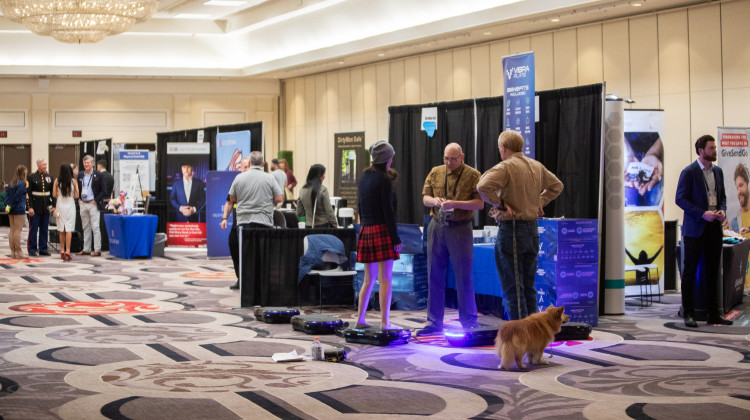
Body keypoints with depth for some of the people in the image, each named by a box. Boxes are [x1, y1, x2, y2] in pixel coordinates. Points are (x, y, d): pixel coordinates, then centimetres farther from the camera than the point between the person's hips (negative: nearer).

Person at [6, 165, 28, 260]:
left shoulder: (10, 184, 12)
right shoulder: (22, 183, -10)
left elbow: (7, 195, 7)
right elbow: (17, 196, -14)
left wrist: (7, 205, 0)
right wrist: (11, 206, -6)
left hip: (11, 210, 7)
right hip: (19, 209, -7)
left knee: (12, 230, 9)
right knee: (18, 230, -7)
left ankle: (12, 252, 11)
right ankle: (18, 252, -6)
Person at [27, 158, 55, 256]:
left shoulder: (49, 177, 10)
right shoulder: (31, 177, -3)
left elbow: (53, 192, 11)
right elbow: (28, 193, -7)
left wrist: (53, 205, 1)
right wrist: (30, 207, -14)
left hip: (46, 208, 4)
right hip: (35, 208, -4)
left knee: (44, 230, 8)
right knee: (33, 229, 0)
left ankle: (43, 249, 14)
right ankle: (32, 249, 6)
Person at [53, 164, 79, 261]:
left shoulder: (57, 181, -5)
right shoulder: (73, 181, -7)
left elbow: (54, 194, -3)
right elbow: (76, 195, -5)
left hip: (60, 205, 1)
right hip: (70, 205, -1)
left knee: (61, 230, 10)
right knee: (69, 229, -3)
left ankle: (62, 250, 13)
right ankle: (67, 250, -12)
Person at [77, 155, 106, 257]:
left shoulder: (98, 175, -4)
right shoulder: (80, 175, 11)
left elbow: (103, 190, -4)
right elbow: (77, 189, 20)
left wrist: (96, 200, -10)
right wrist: (79, 199, 6)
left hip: (93, 204, -5)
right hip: (83, 204, 5)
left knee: (95, 227, -7)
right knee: (86, 228, 10)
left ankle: (97, 249, -6)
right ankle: (86, 249, 15)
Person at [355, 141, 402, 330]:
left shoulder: (364, 178, 12)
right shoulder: (383, 180, -11)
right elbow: (388, 211, -14)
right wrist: (396, 238, -11)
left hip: (365, 230, 8)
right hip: (382, 230, -8)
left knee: (368, 280, 14)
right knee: (385, 279, -5)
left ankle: (360, 319, 16)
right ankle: (385, 322, -5)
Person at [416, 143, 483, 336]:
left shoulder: (473, 175, -2)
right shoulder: (435, 173, 10)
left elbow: (479, 203, -8)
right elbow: (425, 198, 12)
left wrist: (456, 204, -19)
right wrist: (434, 200, -11)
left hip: (460, 228, -4)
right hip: (437, 227, 4)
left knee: (463, 276, -1)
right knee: (435, 276, 6)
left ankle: (469, 322, 10)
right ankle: (434, 322, 14)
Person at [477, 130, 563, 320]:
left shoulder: (505, 167, -12)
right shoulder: (537, 166, 11)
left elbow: (483, 186, -28)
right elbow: (556, 185, 26)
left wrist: (498, 203, -15)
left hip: (511, 228, -7)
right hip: (533, 229, 7)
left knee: (513, 288, -4)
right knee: (528, 287, 14)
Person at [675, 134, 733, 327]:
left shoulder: (718, 171, 12)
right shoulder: (689, 172, -8)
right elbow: (680, 199, -11)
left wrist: (722, 210, -1)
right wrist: (703, 213, -19)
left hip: (714, 228, 6)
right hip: (695, 229, -6)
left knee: (713, 272, 10)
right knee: (690, 272, 0)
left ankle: (714, 314, 16)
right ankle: (688, 314, 5)